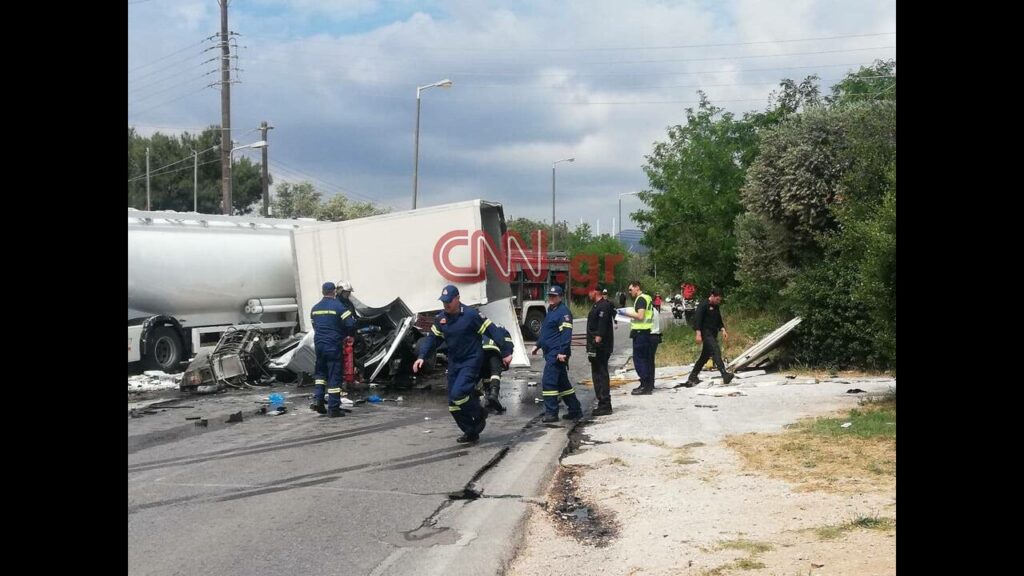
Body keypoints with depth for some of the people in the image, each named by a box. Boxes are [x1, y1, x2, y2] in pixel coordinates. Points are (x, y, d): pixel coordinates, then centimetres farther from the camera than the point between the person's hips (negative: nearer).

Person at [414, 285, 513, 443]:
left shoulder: (471, 314, -15)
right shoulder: (440, 318, 4)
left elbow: (492, 331, -14)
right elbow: (432, 338, 8)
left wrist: (506, 351, -16)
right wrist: (421, 356, -6)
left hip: (471, 361, -7)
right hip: (454, 363, 7)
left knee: (458, 393, -23)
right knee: (453, 403, 6)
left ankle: (479, 415, 3)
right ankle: (471, 432, 21)